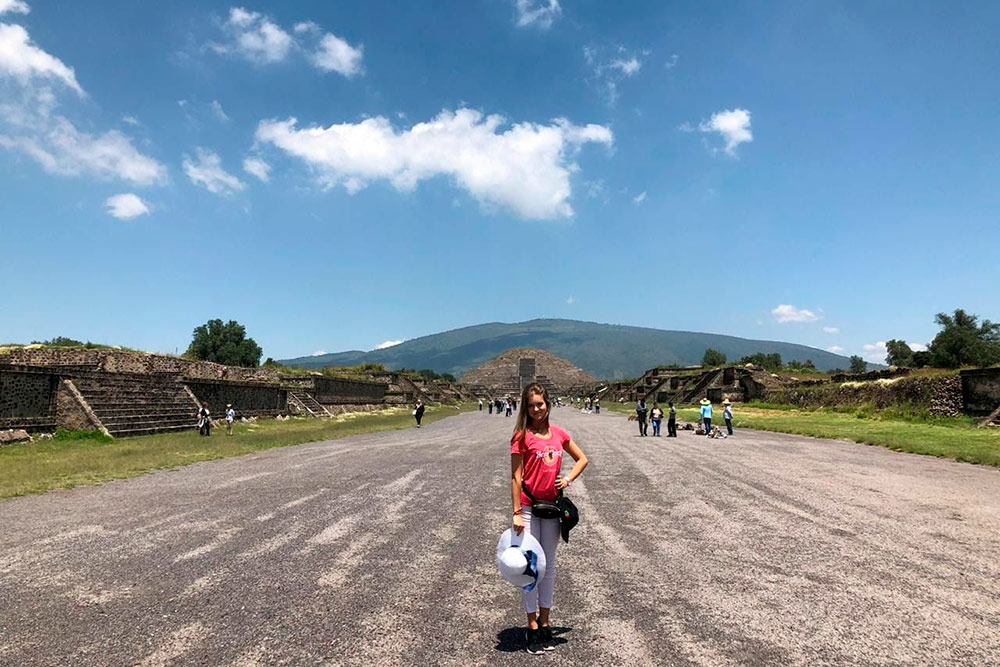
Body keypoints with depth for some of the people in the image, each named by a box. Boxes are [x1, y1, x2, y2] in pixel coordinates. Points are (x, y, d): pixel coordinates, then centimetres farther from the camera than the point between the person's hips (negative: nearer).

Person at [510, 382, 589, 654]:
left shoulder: (559, 434, 2)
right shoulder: (522, 436, -11)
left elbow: (582, 459, 14)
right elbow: (516, 478, -12)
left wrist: (568, 479, -3)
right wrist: (516, 513, -14)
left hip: (552, 506, 4)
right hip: (529, 508, -4)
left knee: (549, 564, 14)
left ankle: (545, 622, 29)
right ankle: (533, 626, 19)